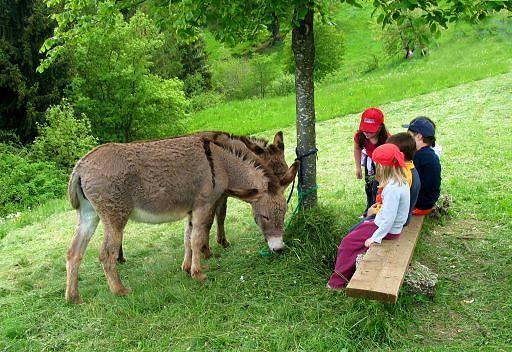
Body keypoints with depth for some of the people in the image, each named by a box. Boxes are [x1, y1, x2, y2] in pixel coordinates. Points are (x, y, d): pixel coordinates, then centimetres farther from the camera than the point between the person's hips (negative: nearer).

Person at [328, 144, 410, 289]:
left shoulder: (392, 187, -29)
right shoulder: (401, 181, 2)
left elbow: (389, 218, -29)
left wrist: (375, 238, -23)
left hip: (387, 230, -9)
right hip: (388, 224, 9)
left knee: (348, 242, 0)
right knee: (354, 233, 17)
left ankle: (337, 282, 13)